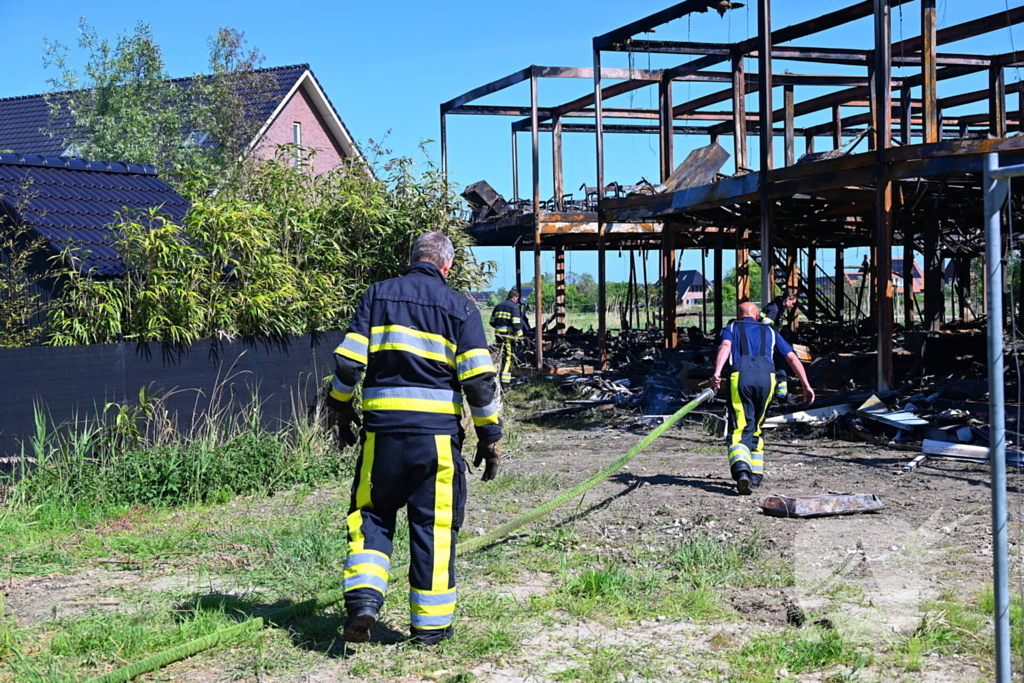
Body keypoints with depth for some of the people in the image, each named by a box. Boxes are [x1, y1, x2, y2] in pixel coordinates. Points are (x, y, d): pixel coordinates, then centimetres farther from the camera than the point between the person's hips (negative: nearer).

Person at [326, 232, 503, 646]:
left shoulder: (377, 296, 7)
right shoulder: (459, 306, 3)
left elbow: (348, 362, 2)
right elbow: (479, 379, -3)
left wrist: (340, 403, 20)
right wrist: (490, 437, 4)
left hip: (382, 428, 1)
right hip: (437, 431, -1)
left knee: (372, 516, 14)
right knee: (434, 526, 7)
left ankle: (363, 598, -4)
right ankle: (430, 624, 11)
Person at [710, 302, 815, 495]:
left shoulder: (731, 328, 24)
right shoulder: (769, 331, 32)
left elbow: (725, 347, 0)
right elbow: (792, 357, 23)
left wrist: (717, 372, -15)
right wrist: (806, 385, 21)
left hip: (740, 376, -2)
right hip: (766, 377, 2)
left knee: (740, 430, -6)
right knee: (755, 427, 22)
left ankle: (741, 470, -32)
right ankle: (755, 475, 21)